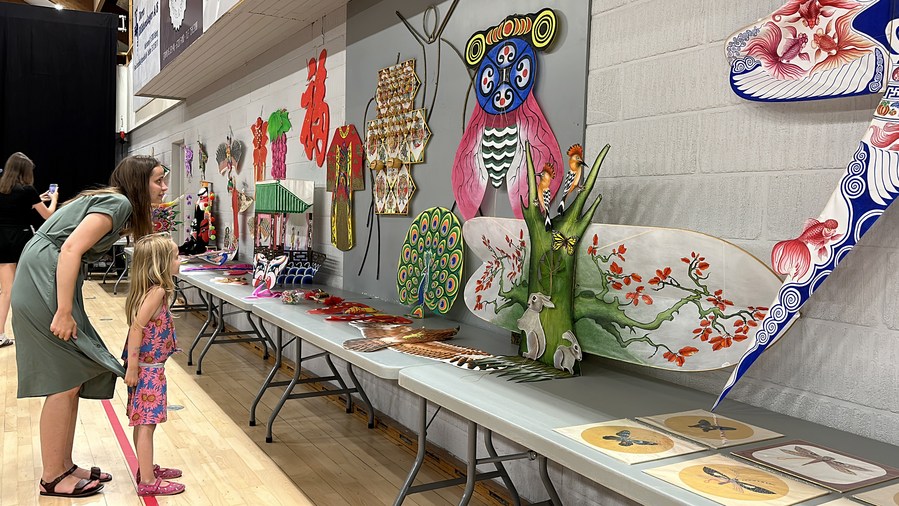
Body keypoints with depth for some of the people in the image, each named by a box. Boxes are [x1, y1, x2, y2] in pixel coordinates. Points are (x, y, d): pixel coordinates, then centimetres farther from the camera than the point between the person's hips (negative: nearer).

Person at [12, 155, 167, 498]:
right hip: (43, 285, -10)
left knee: (71, 380, 12)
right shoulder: (118, 203, -13)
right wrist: (64, 312, -25)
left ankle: (63, 467, 21)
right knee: (65, 383, -4)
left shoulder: (113, 202, 18)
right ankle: (52, 478, 6)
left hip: (49, 284, 10)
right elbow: (71, 249, -23)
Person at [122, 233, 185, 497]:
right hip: (148, 367, -9)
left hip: (148, 365, 9)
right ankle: (148, 482, 5)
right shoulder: (157, 292, -20)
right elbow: (136, 328, -23)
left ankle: (147, 469, 31)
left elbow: (139, 327, 12)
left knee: (144, 421, 18)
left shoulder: (154, 289, 8)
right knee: (146, 422, -2)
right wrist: (132, 367, -21)